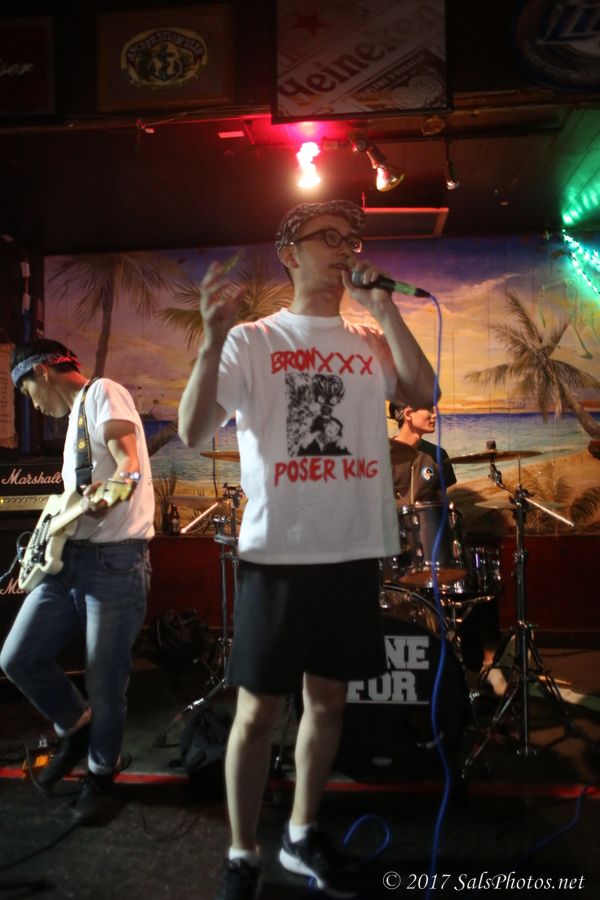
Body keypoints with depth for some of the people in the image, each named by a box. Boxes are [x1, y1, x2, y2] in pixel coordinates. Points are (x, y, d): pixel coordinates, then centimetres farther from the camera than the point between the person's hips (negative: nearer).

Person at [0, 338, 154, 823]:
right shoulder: (76, 415, 23)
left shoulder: (103, 392, -5)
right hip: (68, 557, 9)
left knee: (105, 683, 1)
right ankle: (78, 728, 29)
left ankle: (101, 773, 25)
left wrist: (111, 489, -40)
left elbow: (130, 464, -22)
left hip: (115, 560, -9)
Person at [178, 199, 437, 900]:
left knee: (328, 700, 16)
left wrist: (382, 304, -8)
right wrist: (212, 339, -26)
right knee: (259, 709, 4)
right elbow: (193, 433, -11)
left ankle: (303, 835, 36)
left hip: (355, 551, 4)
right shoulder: (252, 340, -1)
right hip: (277, 552, -4)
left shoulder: (371, 341, 9)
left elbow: (422, 395, -9)